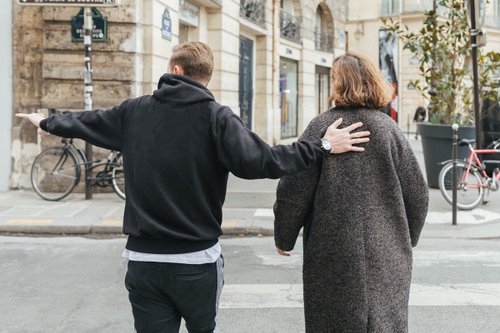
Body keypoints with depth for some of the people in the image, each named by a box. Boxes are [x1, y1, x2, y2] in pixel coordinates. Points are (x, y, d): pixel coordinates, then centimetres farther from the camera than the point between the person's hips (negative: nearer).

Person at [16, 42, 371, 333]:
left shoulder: (135, 111, 3)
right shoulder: (216, 116, -9)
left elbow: (86, 121, 18)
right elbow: (258, 161, -21)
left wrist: (46, 122, 38)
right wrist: (323, 146, -15)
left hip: (143, 258, 2)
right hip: (198, 259, -2)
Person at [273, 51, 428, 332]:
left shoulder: (323, 126, -7)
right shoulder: (389, 128, 1)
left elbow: (293, 190, -8)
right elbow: (417, 193, 4)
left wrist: (284, 238, 6)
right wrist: (407, 240, 19)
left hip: (334, 256, -2)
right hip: (388, 260, 3)